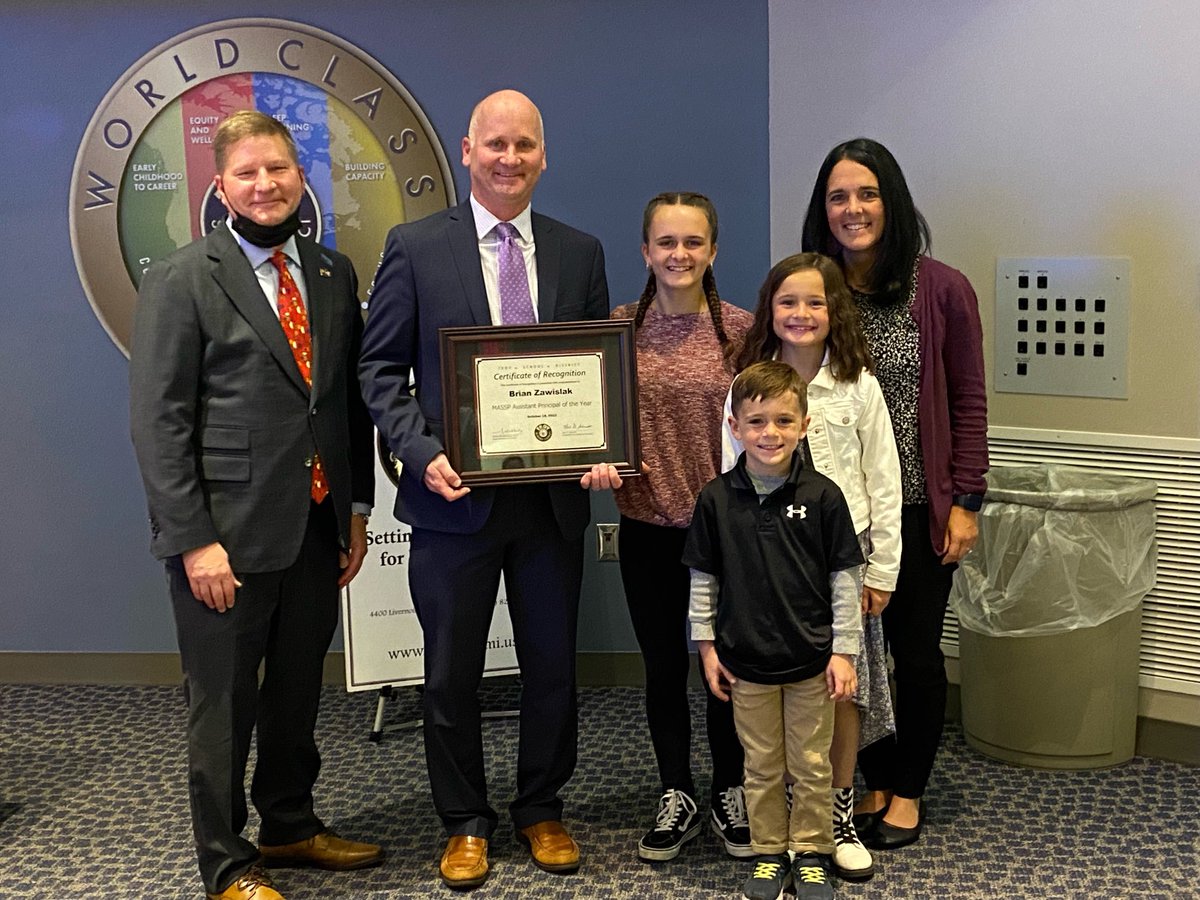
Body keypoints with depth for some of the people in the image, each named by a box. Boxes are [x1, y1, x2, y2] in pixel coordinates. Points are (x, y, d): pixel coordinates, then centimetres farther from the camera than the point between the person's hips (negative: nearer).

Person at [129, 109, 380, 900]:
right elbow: (159, 421, -11)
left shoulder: (334, 273, 9)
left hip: (318, 528, 5)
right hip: (228, 533, -5)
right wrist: (193, 540, -15)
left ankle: (291, 825, 38)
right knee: (223, 703, 7)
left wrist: (357, 509, 9)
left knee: (298, 689, 19)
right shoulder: (180, 281, -7)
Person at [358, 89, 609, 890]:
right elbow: (381, 369, -2)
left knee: (552, 666, 13)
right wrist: (424, 452, -15)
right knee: (452, 674, 10)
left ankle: (542, 809, 34)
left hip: (554, 496, 2)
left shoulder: (580, 252, 6)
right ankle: (466, 822, 29)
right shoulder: (416, 248, -2)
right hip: (456, 495, -2)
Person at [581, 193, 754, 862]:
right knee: (664, 665, 13)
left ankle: (731, 793, 31)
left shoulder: (740, 329, -5)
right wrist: (603, 460, -14)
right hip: (647, 524, 2)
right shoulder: (620, 327, 0)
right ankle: (677, 798, 31)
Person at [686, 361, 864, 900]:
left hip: (811, 659, -1)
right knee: (762, 767, 14)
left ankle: (812, 854, 28)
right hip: (747, 660, 1)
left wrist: (843, 651, -4)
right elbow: (703, 579, 4)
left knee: (812, 765, 11)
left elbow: (843, 579, -3)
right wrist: (706, 645, 4)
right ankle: (769, 855, 29)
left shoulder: (821, 496, -8)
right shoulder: (716, 499, -5)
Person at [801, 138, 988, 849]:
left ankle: (908, 792, 27)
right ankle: (873, 784, 29)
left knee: (916, 650, 9)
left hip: (920, 505, -2)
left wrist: (965, 502, -6)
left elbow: (968, 402, -3)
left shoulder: (943, 290, -6)